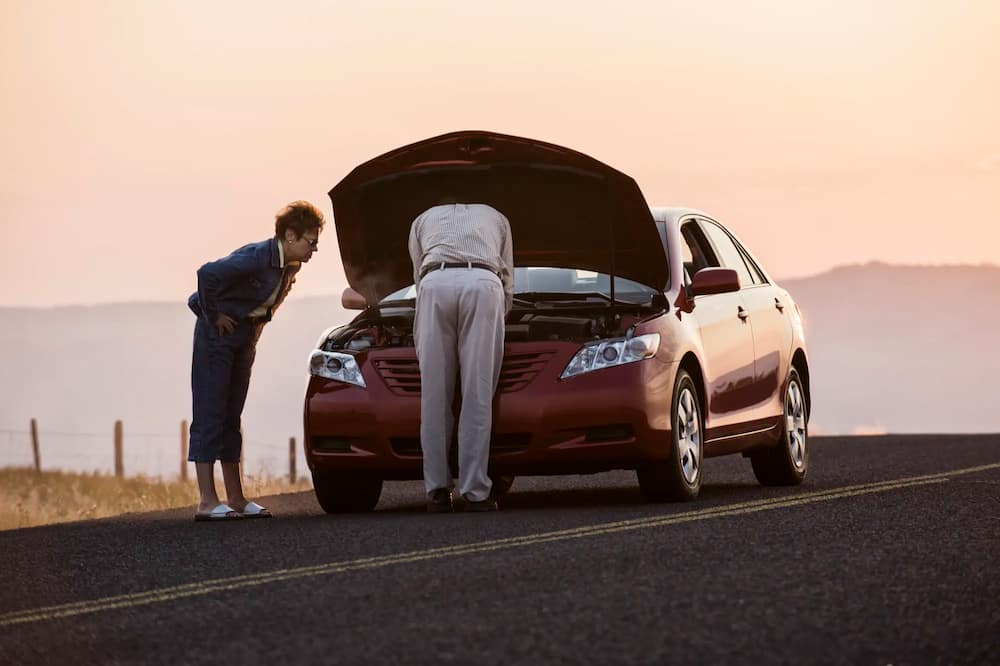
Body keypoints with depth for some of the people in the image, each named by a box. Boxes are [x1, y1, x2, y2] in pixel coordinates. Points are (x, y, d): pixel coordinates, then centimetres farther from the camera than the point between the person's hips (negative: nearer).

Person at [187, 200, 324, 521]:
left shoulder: (290, 266, 2)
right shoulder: (257, 257, -25)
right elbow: (208, 274, -33)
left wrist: (258, 322, 11)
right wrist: (214, 317, -21)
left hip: (245, 335, 9)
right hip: (219, 330, -9)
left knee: (230, 416, 11)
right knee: (209, 414, -8)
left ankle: (236, 499, 14)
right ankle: (207, 501, -10)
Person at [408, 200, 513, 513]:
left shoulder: (422, 221, 37)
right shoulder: (496, 218, 38)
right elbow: (508, 285, 37)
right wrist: (494, 323, 50)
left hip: (435, 285, 0)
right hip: (484, 284, 0)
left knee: (434, 397, 5)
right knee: (478, 396, -1)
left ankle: (437, 490, 2)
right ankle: (475, 492, -5)